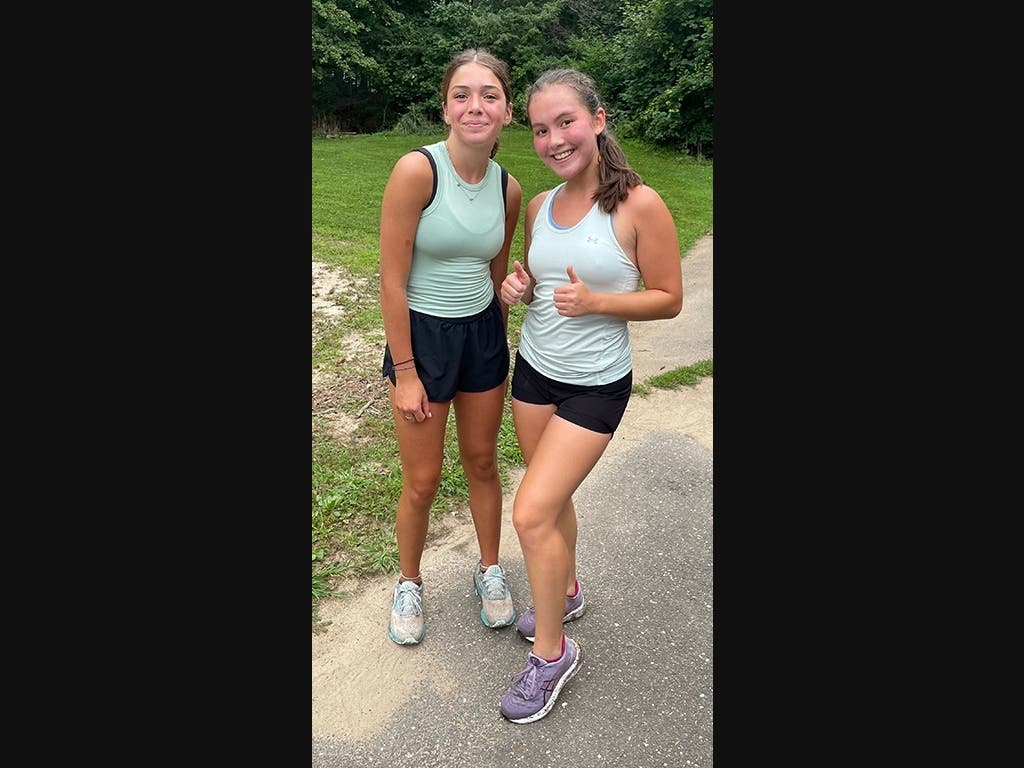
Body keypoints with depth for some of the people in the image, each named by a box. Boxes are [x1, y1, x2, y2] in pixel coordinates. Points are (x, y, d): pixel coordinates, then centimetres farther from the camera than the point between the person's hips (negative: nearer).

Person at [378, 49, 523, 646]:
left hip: (483, 334, 4)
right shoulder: (417, 170, -18)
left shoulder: (509, 189, -1)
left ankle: (490, 570, 41)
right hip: (422, 335, -4)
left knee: (483, 462, 17)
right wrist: (405, 373, -14)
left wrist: (500, 352, 15)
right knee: (423, 481, 8)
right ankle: (409, 584, 35)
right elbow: (393, 283, -16)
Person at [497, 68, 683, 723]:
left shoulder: (639, 204, -15)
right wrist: (519, 288, -5)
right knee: (554, 496, 17)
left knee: (532, 514, -8)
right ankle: (567, 593, 44)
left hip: (595, 385, -6)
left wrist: (595, 302, -24)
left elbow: (670, 299, -9)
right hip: (533, 369, 6)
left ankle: (553, 652, 15)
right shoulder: (539, 206, 3)